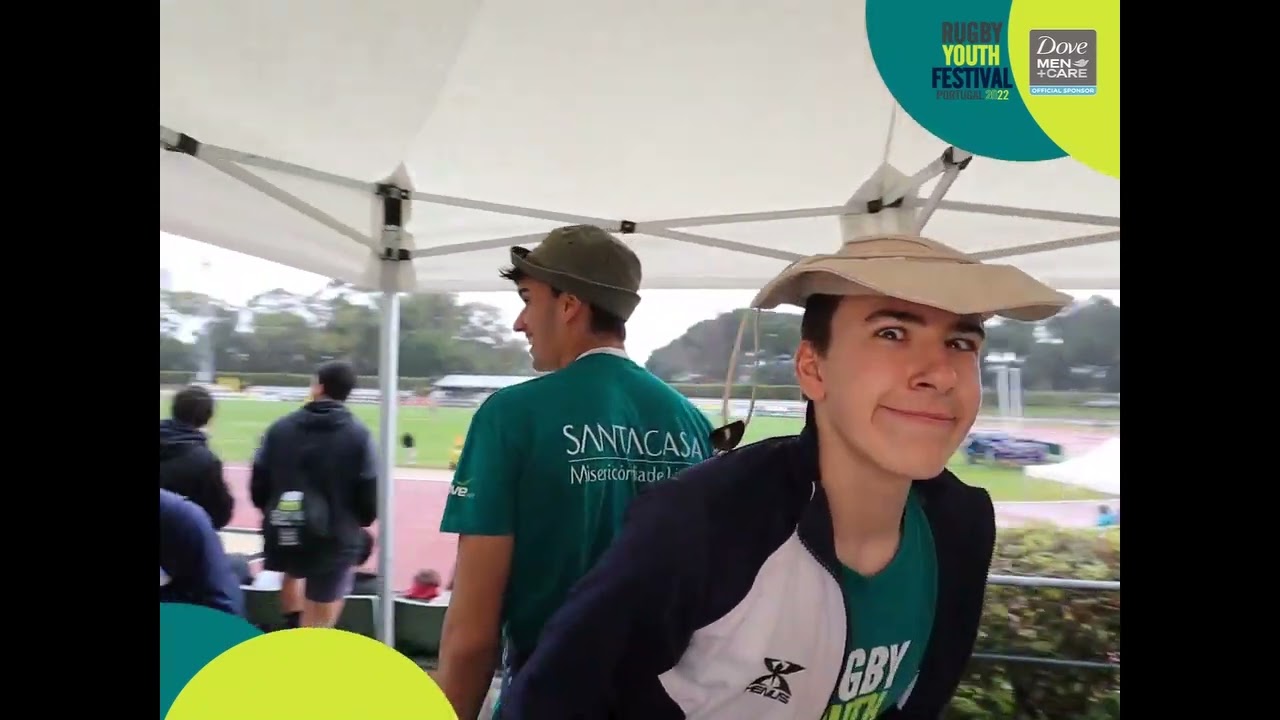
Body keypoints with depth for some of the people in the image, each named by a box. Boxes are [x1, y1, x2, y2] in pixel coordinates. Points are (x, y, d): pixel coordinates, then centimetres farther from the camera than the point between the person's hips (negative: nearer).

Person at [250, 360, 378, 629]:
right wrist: (360, 520, 14)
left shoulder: (280, 427, 1)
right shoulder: (358, 435, -8)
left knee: (293, 572, 39)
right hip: (333, 539, -3)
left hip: (284, 534, 4)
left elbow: (258, 483, 5)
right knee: (317, 627, 5)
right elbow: (369, 493, -8)